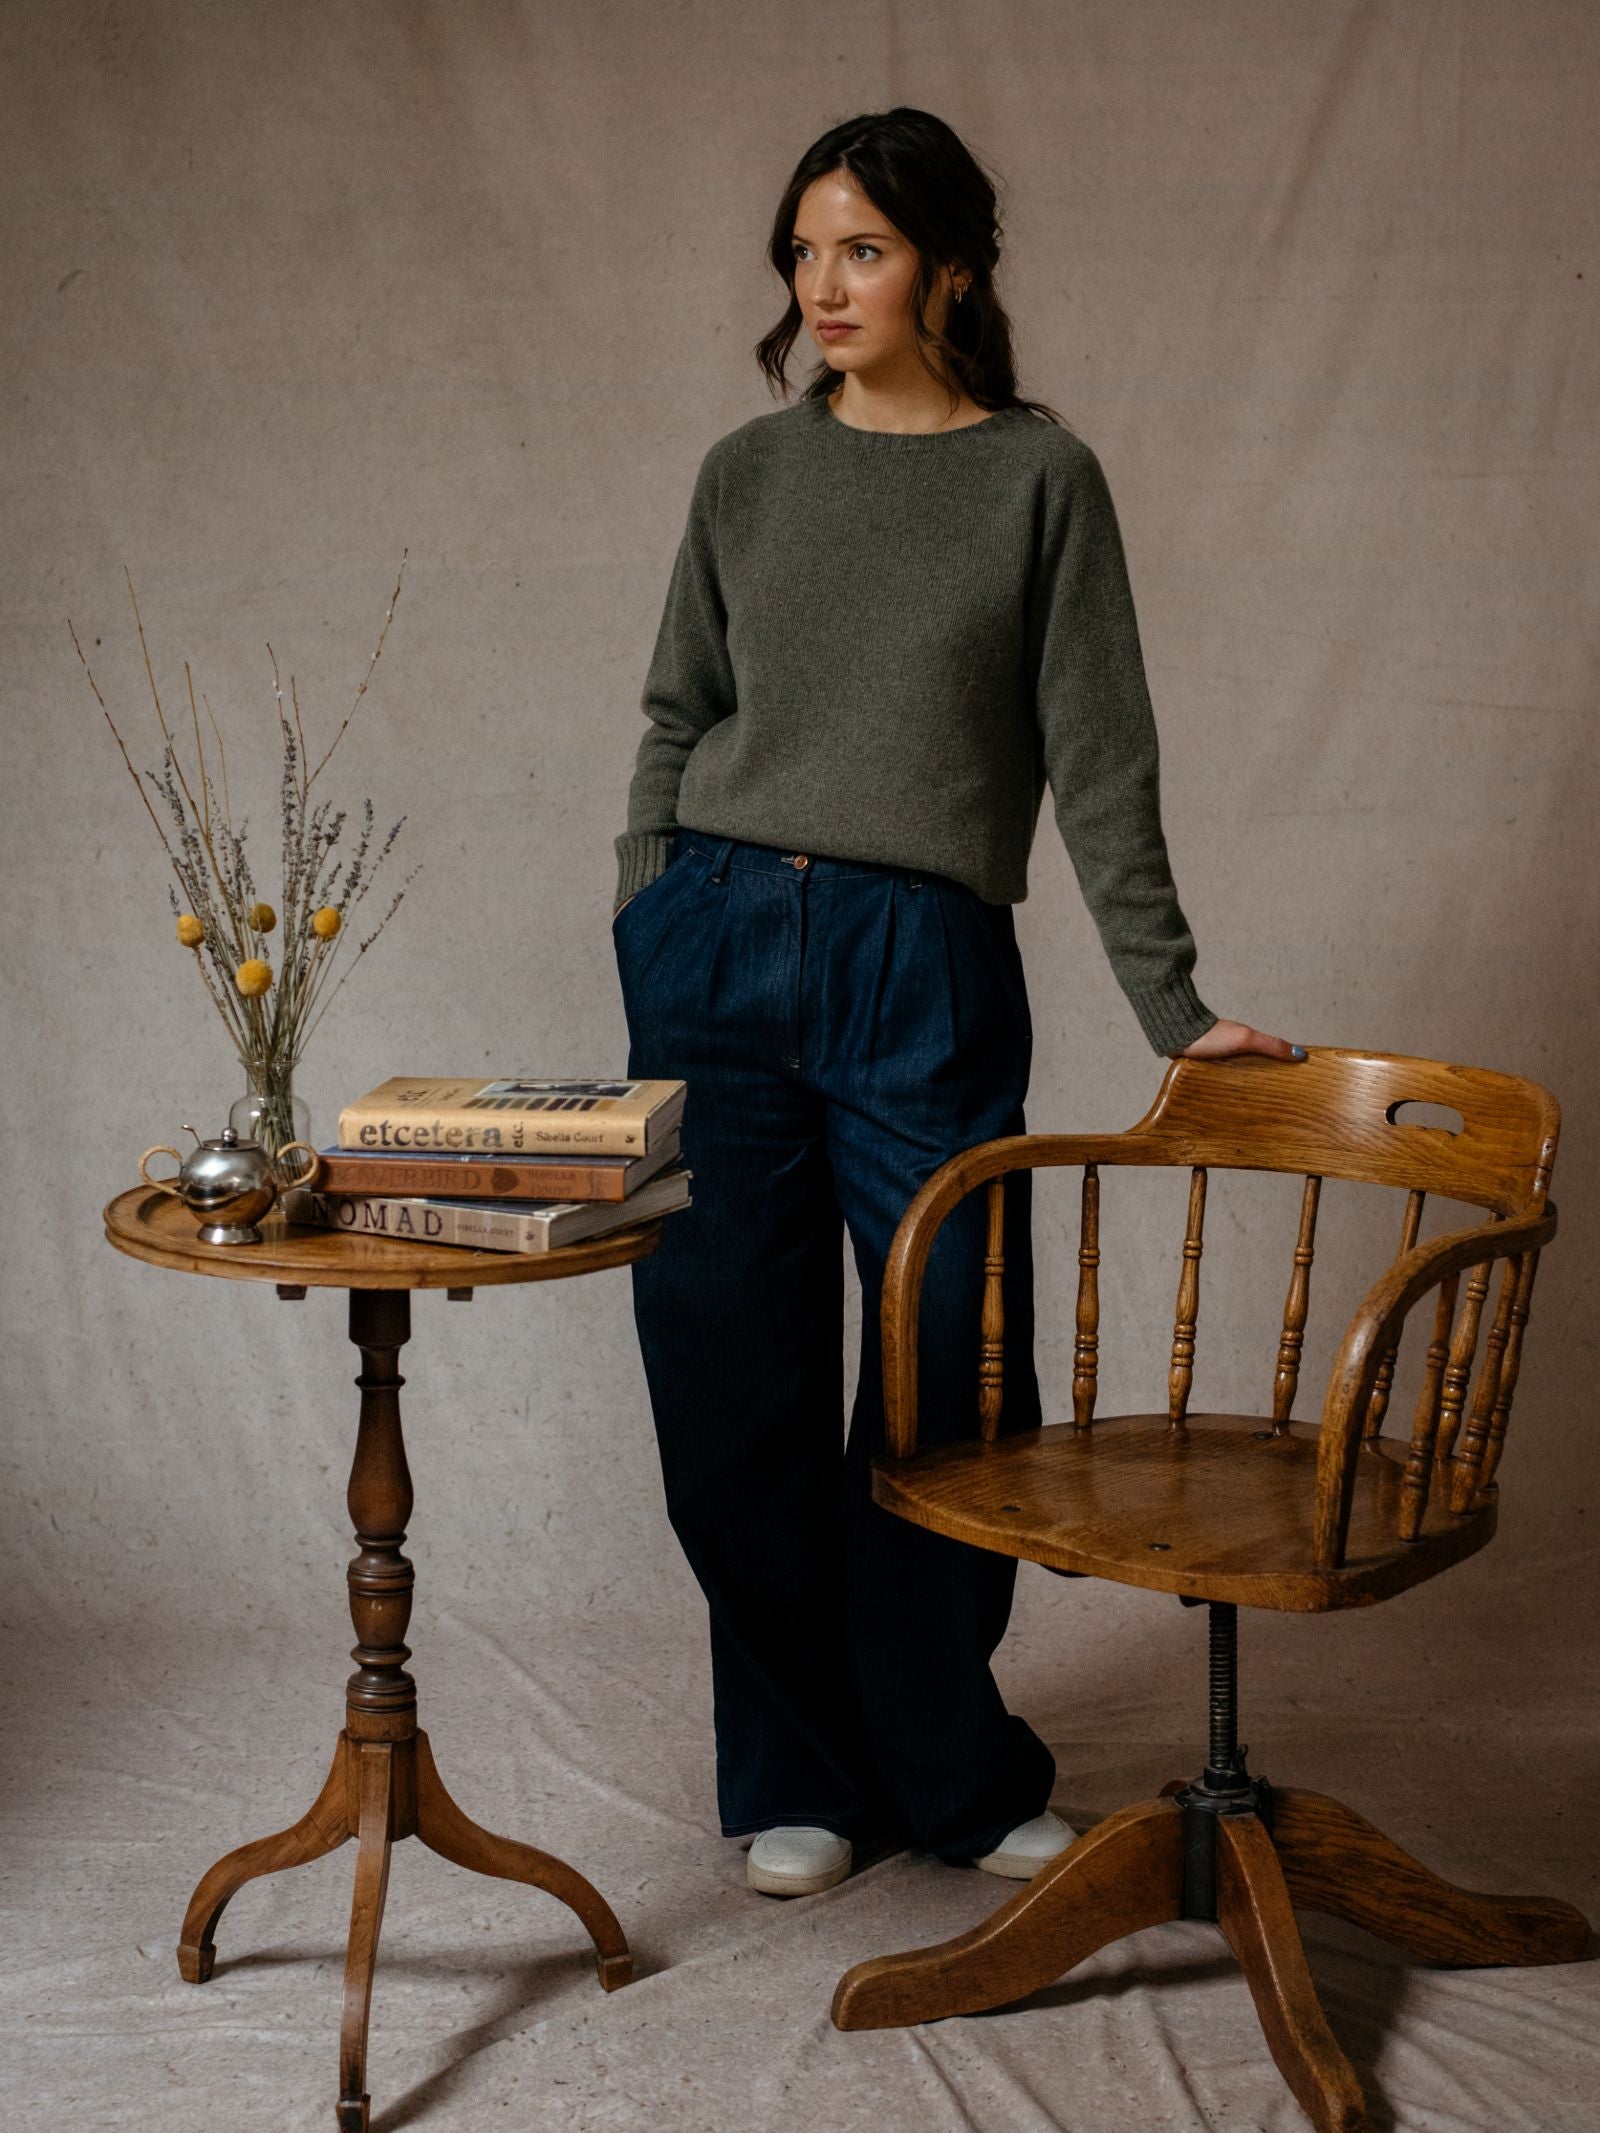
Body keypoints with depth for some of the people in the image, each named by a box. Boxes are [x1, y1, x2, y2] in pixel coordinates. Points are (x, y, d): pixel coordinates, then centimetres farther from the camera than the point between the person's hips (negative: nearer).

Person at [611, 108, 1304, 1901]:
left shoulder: (1039, 478, 2)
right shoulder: (748, 474, 10)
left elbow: (1098, 756, 0)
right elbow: (675, 720, 15)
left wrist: (1170, 1007, -4)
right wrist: (639, 939, 8)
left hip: (925, 965, -2)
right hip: (717, 944, 2)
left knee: (947, 1380, 1)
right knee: (734, 1378, 4)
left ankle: (950, 1770, 22)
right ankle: (797, 1774, 20)